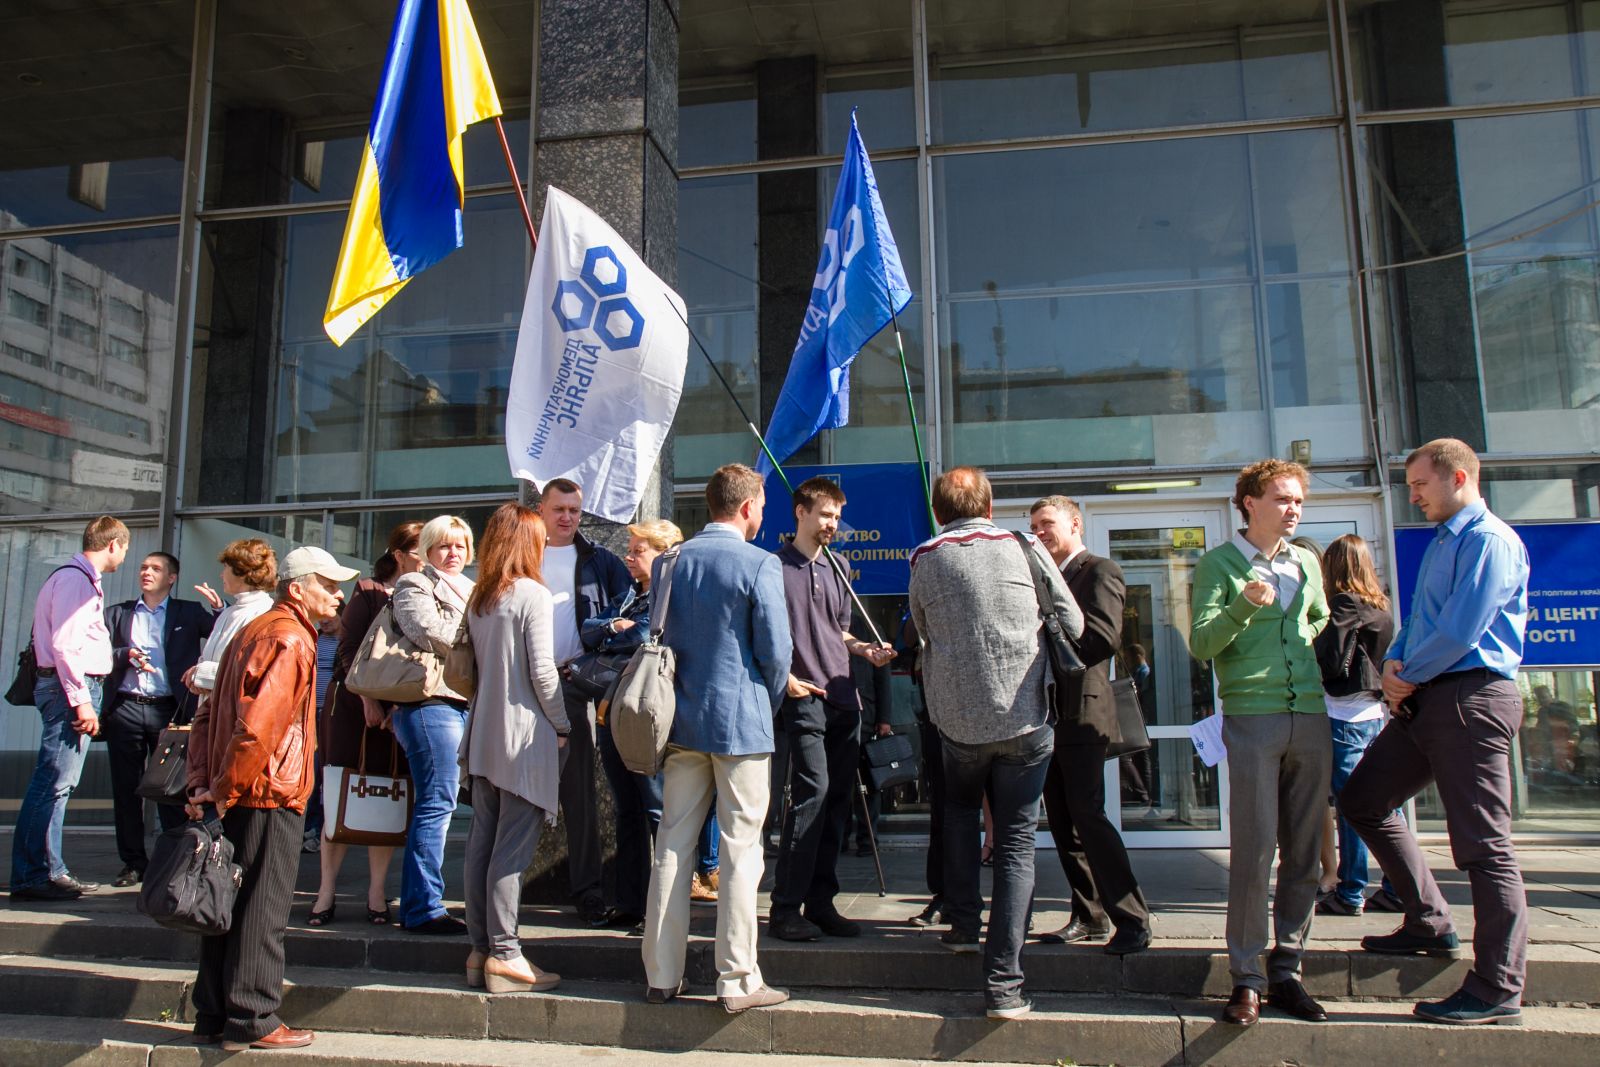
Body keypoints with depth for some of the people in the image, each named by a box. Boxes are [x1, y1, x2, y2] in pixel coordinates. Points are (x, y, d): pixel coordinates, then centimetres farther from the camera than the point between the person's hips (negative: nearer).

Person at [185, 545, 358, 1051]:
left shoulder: (256, 630, 17)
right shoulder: (289, 639, -14)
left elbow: (208, 714, 18)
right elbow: (258, 726, -25)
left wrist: (202, 783, 10)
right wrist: (223, 790, -14)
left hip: (234, 797, 9)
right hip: (269, 797, -9)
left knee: (230, 906, 14)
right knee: (261, 910, -1)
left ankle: (213, 1016, 23)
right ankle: (252, 1022, 7)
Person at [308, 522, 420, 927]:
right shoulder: (368, 592, 3)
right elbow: (349, 649, -5)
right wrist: (368, 698, -14)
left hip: (401, 713, 2)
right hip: (354, 707, -2)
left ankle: (377, 893, 8)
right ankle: (327, 890, 8)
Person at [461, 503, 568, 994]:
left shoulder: (478, 598, 12)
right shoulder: (533, 594, -10)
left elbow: (475, 664, 14)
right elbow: (542, 671, -13)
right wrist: (561, 726, -3)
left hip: (483, 734, 7)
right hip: (525, 737, -7)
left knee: (482, 843, 10)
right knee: (512, 850, -4)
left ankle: (480, 949, 18)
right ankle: (504, 956, 1)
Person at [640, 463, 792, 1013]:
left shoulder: (669, 562, 7)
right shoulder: (759, 565, -11)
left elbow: (657, 638, 13)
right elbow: (775, 651, -11)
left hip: (680, 720, 6)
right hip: (741, 723, -5)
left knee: (672, 847, 11)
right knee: (740, 852, 1)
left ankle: (661, 975, 17)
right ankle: (737, 981, 7)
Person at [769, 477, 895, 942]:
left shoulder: (834, 569, 19)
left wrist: (865, 649, 8)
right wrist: (785, 678, -16)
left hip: (843, 699, 7)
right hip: (804, 697, -7)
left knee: (838, 800, 7)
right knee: (812, 789, -16)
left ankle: (820, 903, 15)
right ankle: (785, 907, -8)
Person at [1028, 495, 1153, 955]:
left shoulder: (1100, 571, -5)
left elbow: (1104, 637, -18)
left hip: (1081, 714, -8)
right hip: (1050, 715, 8)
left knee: (1087, 816, -11)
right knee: (1063, 823, 9)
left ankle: (1132, 921, -3)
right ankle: (1089, 916, 18)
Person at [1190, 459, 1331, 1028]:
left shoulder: (1307, 563, 16)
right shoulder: (1219, 563, 1)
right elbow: (1201, 644, -8)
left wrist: (1310, 652, 15)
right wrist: (1243, 605, -21)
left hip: (1311, 719, 5)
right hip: (1252, 717, -5)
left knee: (1304, 853, 7)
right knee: (1254, 850, -5)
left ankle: (1286, 970, 17)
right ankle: (1247, 977, 5)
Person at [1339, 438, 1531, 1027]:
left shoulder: (1489, 539, -11)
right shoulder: (1440, 543, 19)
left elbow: (1461, 630, -19)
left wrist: (1409, 676, -6)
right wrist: (1394, 662, 2)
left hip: (1471, 699, -10)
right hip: (1427, 701, 10)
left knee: (1484, 845, -4)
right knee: (1363, 799, 14)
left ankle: (1498, 990, 4)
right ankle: (1430, 923, 22)